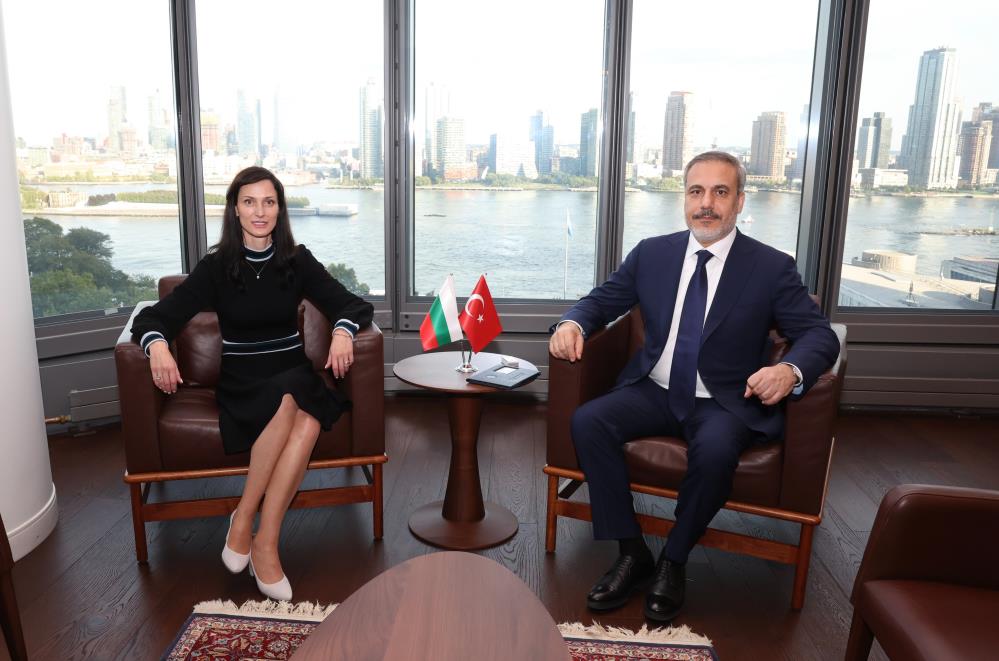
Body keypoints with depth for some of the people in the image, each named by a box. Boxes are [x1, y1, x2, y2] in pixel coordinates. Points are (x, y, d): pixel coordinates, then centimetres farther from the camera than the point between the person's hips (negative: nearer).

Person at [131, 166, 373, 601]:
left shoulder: (298, 261, 7)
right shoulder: (216, 267, 5)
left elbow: (354, 304, 3)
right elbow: (155, 316, 1)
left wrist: (343, 331, -21)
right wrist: (158, 344, -23)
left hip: (295, 375, 1)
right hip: (241, 381, -1)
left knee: (308, 420, -35)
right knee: (287, 403, -36)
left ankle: (251, 529, -25)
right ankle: (264, 548, -24)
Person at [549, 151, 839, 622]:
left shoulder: (772, 268, -3)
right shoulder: (652, 253, 5)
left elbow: (820, 335, -5)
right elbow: (601, 300, 11)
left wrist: (791, 370, -28)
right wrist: (573, 322, -13)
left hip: (724, 404, -3)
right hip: (654, 391, 3)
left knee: (714, 451, -35)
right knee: (587, 421, -22)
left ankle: (673, 562, -8)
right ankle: (632, 554, -10)